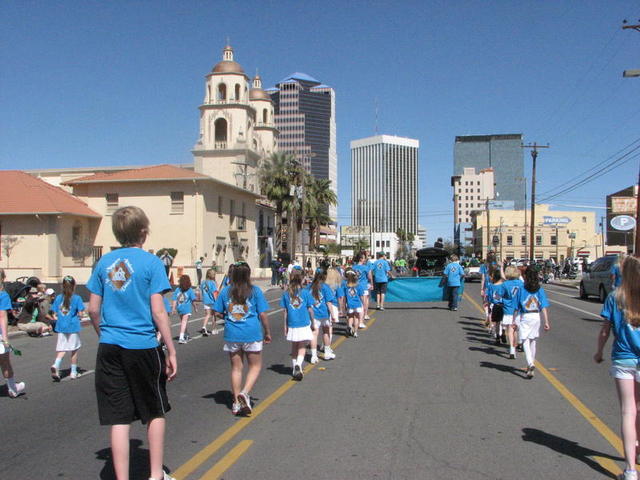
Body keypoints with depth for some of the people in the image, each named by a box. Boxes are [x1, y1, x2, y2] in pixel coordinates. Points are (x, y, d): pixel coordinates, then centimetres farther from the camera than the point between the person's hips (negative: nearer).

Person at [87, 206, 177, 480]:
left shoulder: (104, 262, 5)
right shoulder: (150, 262, -8)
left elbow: (93, 309, 7)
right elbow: (157, 312, -11)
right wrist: (171, 351, -5)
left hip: (109, 347, 3)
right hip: (143, 347, -3)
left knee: (119, 418, 7)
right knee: (155, 413, 16)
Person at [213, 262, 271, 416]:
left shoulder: (225, 291, 3)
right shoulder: (255, 291, -3)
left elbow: (218, 312, 5)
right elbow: (262, 314, -5)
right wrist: (267, 333, 5)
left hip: (232, 335, 3)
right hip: (252, 334, -3)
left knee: (236, 368, 12)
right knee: (255, 366, 10)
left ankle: (236, 402, 15)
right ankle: (245, 392, -12)